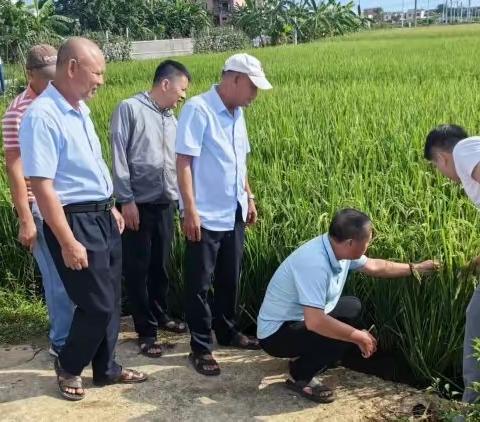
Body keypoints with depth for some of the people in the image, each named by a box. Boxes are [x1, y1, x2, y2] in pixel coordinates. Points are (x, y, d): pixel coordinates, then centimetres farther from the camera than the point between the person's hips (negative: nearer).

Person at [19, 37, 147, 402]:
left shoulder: (79, 109, 7)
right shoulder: (42, 116, -20)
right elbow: (43, 186, -23)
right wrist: (68, 242, -24)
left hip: (102, 217, 9)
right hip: (75, 221, -8)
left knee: (111, 301, 15)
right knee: (97, 305, -1)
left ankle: (106, 368, 32)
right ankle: (68, 368, 24)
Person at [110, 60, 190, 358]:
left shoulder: (172, 120, 13)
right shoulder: (130, 109, -6)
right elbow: (119, 156, -11)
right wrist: (126, 200, -15)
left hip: (166, 204, 6)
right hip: (138, 204, -6)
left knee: (161, 265, 15)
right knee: (138, 269, 4)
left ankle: (161, 316, 33)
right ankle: (146, 330, 13)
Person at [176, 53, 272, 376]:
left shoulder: (238, 113, 9)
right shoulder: (198, 109, -15)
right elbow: (184, 162, -17)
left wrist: (250, 197, 19)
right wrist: (190, 210, -20)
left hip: (234, 214, 8)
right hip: (206, 216, -8)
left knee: (230, 279, 18)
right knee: (200, 284, 3)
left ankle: (228, 332, 33)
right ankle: (201, 348, 13)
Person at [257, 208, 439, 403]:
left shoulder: (339, 248, -6)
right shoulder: (315, 264, -34)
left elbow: (374, 266, 14)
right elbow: (314, 322, -38)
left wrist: (415, 268, 18)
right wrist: (360, 337, -27)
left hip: (303, 320, 10)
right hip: (277, 333, -9)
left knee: (352, 306, 17)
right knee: (342, 337, -25)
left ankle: (304, 356, 15)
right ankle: (299, 377, -2)